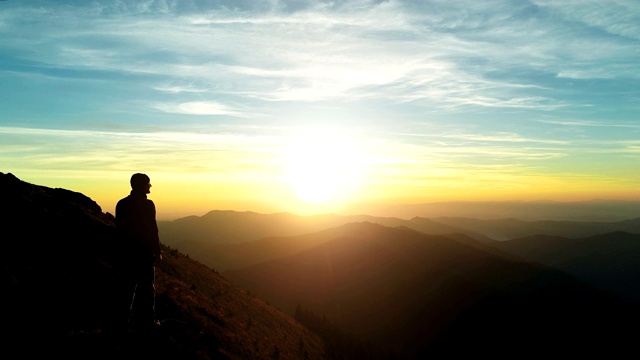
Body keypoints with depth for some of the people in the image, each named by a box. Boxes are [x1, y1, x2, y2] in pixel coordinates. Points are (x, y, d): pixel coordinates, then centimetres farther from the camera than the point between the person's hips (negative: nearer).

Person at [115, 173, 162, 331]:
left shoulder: (121, 204, 5)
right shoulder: (147, 204, -12)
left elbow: (119, 229, 9)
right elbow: (152, 230, -13)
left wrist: (122, 249, 17)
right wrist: (157, 250, -4)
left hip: (126, 252, 6)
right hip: (145, 252, -5)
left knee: (128, 287, 12)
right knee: (147, 287, 3)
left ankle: (126, 318, 16)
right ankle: (148, 320, 6)